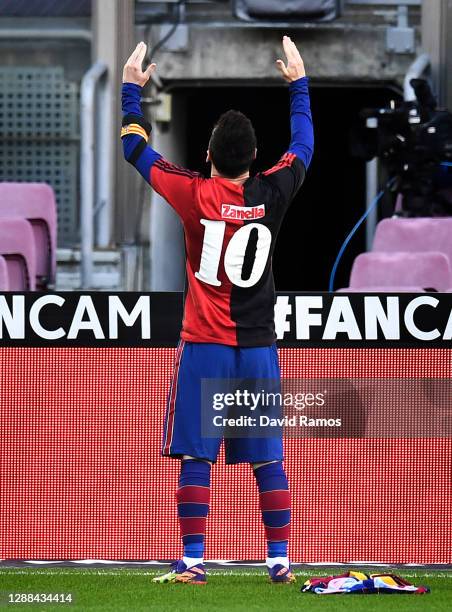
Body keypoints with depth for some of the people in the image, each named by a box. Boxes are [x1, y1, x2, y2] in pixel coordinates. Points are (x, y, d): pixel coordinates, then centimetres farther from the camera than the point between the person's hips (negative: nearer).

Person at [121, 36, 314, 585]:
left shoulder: (195, 195, -7)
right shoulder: (272, 194, -1)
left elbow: (136, 149, 5)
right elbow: (303, 146, 19)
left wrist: (132, 90, 17)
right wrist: (299, 85, 31)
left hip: (204, 347, -2)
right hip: (258, 349, 2)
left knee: (195, 458, -2)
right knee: (269, 460, 6)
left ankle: (193, 562, -5)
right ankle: (279, 560, 7)